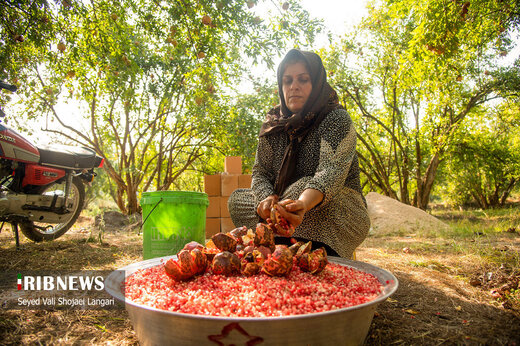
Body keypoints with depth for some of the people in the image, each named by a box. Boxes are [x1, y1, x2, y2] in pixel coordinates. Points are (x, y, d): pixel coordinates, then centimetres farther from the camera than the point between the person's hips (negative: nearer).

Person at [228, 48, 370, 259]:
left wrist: (303, 204, -49)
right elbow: (260, 172, 0)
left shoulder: (337, 119, -11)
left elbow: (331, 173, -28)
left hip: (341, 215, -5)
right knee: (236, 199, -8)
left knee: (301, 188, -33)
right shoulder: (273, 125, 5)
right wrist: (267, 198, -25)